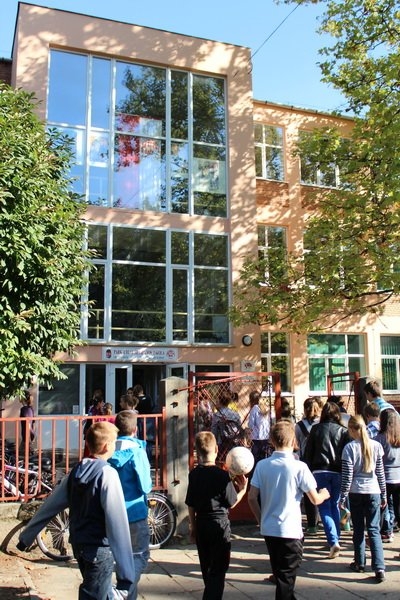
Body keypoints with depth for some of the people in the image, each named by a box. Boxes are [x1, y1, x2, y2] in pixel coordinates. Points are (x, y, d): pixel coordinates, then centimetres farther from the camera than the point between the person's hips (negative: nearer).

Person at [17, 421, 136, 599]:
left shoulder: (76, 471, 3)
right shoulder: (108, 473, -19)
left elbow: (49, 506, 9)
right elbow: (117, 522, -24)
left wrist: (26, 536, 21)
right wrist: (126, 572, -25)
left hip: (78, 544, 7)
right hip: (99, 548, -7)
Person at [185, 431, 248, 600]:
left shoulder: (194, 474, -2)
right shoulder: (222, 475, -17)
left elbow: (190, 504, 5)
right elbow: (231, 503, -10)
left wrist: (192, 526, 16)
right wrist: (243, 489, 5)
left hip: (201, 524, 5)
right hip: (220, 524, -5)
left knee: (207, 567, 21)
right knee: (218, 569, 4)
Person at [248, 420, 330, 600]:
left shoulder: (262, 465, -4)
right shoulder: (299, 467, -13)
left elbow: (252, 498, -3)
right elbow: (315, 499, -8)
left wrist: (261, 520, 12)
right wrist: (324, 494, 15)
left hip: (268, 529, 4)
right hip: (290, 531, -4)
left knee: (280, 575, 21)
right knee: (286, 578, 8)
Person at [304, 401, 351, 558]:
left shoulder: (316, 429, 1)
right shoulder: (343, 431, 1)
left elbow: (307, 452, 2)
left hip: (319, 471, -1)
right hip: (338, 472, 2)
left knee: (324, 506, 1)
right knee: (335, 505, 18)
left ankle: (333, 541, -13)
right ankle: (336, 537, 26)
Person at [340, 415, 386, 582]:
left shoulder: (350, 447, -9)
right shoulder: (376, 445, -1)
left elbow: (347, 476, -8)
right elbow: (380, 473, 5)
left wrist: (343, 497, 0)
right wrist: (383, 495, 14)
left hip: (356, 493, -2)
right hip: (373, 492, 2)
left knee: (358, 530, 12)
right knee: (374, 530, 4)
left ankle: (359, 563, 22)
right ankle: (379, 568, -5)